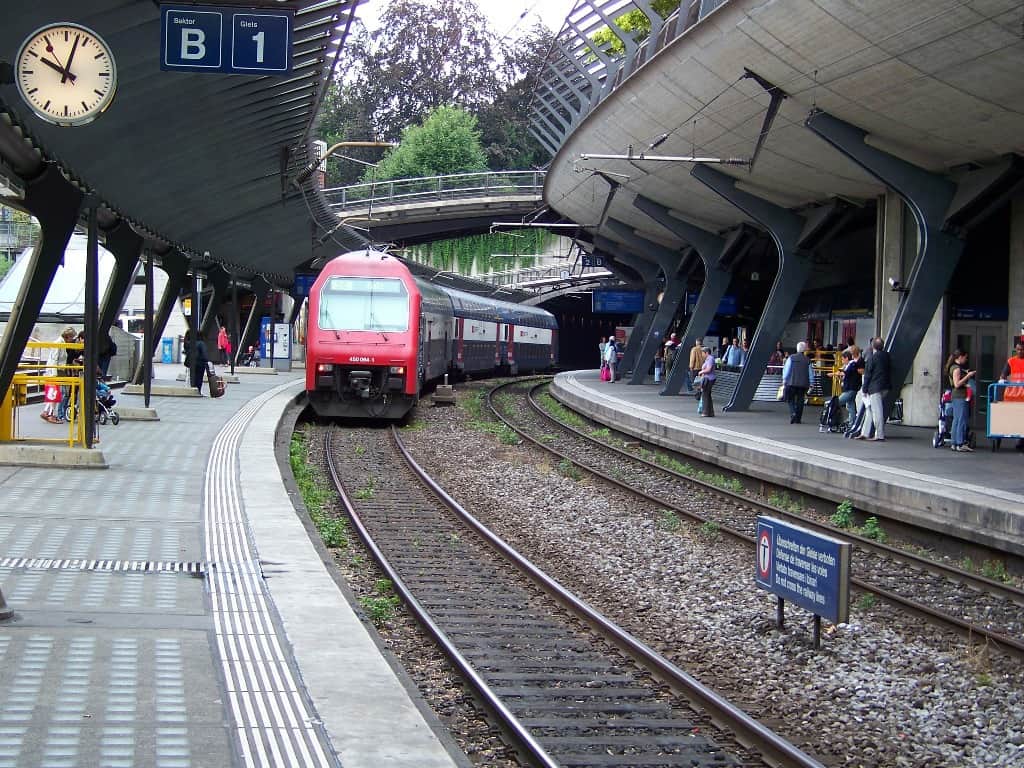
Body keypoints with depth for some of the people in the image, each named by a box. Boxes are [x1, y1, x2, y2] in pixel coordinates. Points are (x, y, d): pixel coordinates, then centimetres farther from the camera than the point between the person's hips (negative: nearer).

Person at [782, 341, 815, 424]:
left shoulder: (791, 358, -2)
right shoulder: (807, 360, 2)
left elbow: (786, 369, -1)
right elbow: (811, 373, 5)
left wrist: (784, 380, 8)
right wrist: (811, 383, 13)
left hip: (792, 383, -1)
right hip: (803, 384, 1)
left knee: (791, 400, 8)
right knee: (800, 401, 7)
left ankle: (793, 414, -15)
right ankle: (797, 419, 8)